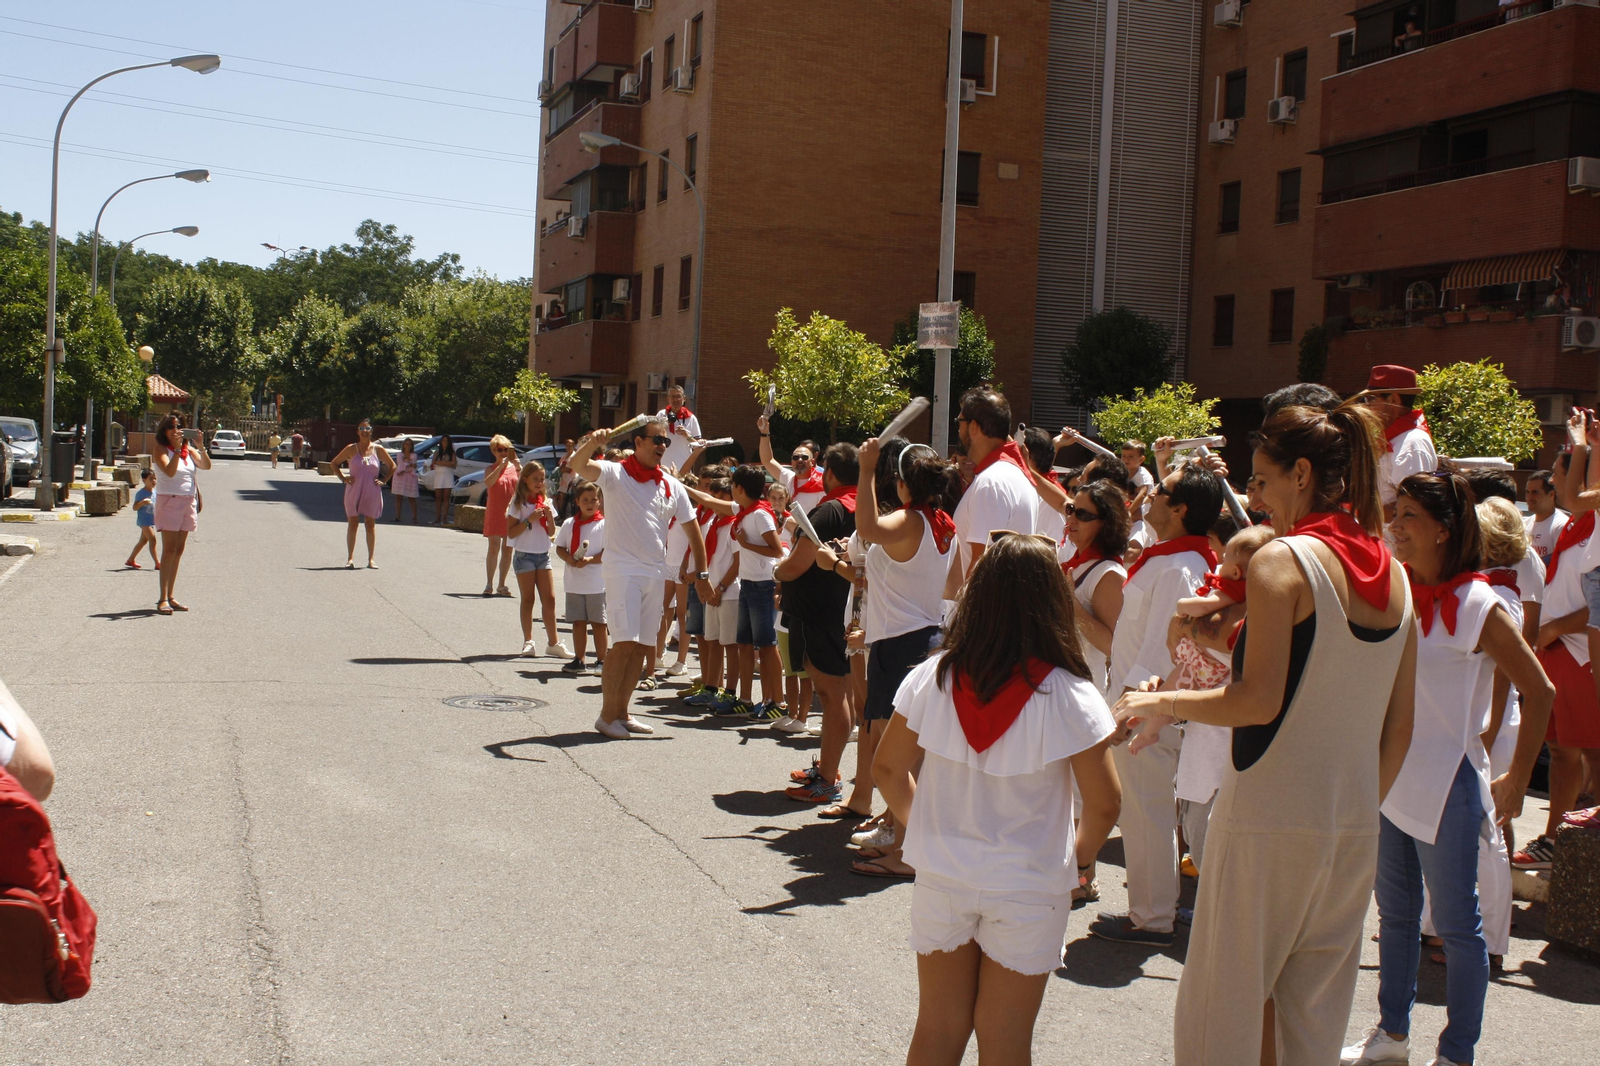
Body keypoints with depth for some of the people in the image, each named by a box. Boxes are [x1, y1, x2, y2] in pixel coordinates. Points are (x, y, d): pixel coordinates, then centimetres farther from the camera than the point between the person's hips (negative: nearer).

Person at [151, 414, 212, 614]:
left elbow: (206, 465, -1)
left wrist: (200, 447, -15)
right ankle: (163, 599, -12)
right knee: (169, 551, -11)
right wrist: (177, 448, -23)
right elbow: (170, 471, -20)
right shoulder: (161, 449, -4)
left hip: (188, 502, 6)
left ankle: (170, 596, 12)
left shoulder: (189, 449, 11)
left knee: (179, 551, 7)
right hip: (169, 501, -6)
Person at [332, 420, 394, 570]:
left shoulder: (378, 450, 2)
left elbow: (392, 466, 14)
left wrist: (383, 480, 3)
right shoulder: (351, 449, 0)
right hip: (353, 492, 0)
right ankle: (350, 558, 4)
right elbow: (334, 463, 10)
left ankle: (371, 559, 10)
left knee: (371, 525, 4)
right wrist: (343, 478, -1)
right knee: (353, 523, 1)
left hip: (372, 493, 1)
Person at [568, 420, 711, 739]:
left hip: (655, 574, 6)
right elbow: (578, 466, -22)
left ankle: (621, 712, 20)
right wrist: (592, 443, -43)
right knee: (625, 643, -13)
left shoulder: (673, 486, 10)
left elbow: (693, 531, 15)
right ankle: (607, 715, -2)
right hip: (622, 569, -6)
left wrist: (701, 574, 10)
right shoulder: (615, 474, -4)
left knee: (643, 647, 8)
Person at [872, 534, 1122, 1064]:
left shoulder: (932, 678, -9)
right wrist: (1077, 857, 6)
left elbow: (887, 768, 0)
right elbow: (1104, 804, -13)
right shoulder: (1069, 697, -17)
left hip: (941, 878, 3)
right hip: (1028, 886, -2)